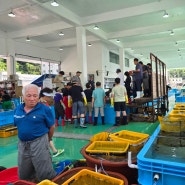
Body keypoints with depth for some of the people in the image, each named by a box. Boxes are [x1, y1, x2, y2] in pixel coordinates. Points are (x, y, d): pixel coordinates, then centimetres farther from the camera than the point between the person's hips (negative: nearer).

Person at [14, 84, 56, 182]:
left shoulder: (45, 109, -13)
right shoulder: (17, 110, 1)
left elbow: (51, 127, -5)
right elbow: (18, 126, 14)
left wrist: (46, 140, 6)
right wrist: (24, 138, 15)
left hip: (39, 143, -5)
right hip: (22, 144, 6)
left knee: (45, 174, 5)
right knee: (23, 176, 21)